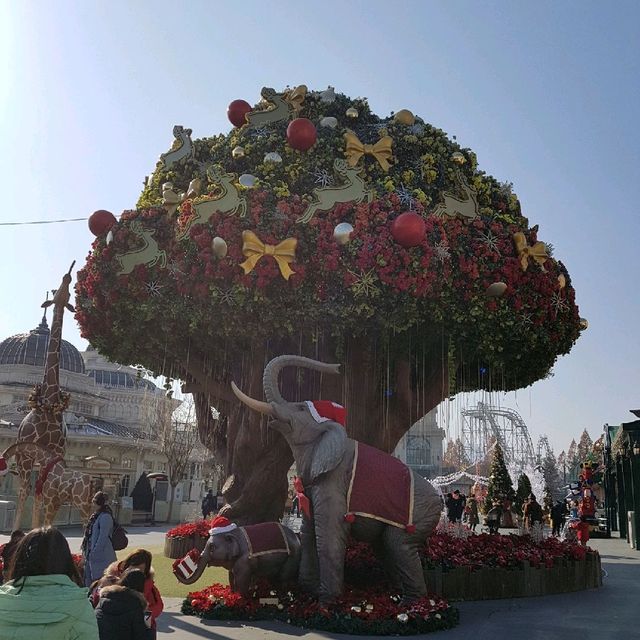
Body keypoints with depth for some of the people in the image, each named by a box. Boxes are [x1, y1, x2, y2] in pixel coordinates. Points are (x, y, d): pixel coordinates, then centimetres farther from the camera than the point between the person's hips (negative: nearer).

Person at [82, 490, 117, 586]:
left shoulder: (105, 517, -16)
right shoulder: (95, 516, 14)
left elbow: (103, 537, -21)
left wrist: (94, 553, -20)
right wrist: (86, 551, 15)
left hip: (101, 557, -10)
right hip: (91, 556, 10)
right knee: (88, 581, 16)